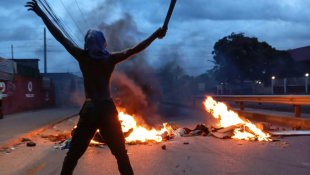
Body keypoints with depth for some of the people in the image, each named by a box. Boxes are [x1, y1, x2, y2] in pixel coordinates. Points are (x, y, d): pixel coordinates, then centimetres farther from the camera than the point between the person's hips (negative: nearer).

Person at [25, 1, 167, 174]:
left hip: (89, 110, 1)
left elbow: (61, 37, 2)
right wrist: (155, 35, 0)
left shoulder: (82, 57, -2)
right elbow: (135, 49, -4)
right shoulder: (111, 59, -3)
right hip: (108, 109, 0)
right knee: (121, 153, 10)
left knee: (74, 153, 11)